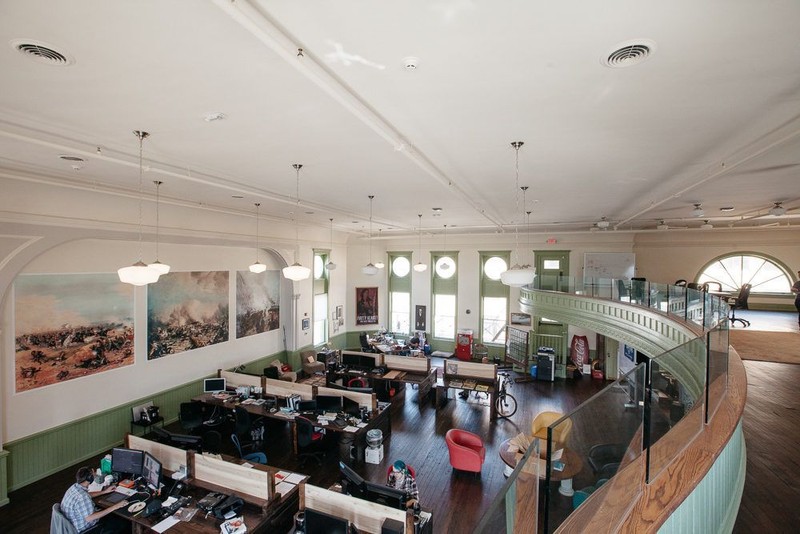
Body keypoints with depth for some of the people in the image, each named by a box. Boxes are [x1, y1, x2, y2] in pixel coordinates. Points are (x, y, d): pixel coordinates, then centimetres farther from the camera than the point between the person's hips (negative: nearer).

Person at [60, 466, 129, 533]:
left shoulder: (75, 487, -6)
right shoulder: (82, 497, -35)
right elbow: (89, 518, -33)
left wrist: (104, 491, 15)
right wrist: (114, 507, -28)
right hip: (84, 530, -9)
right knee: (123, 523, -6)